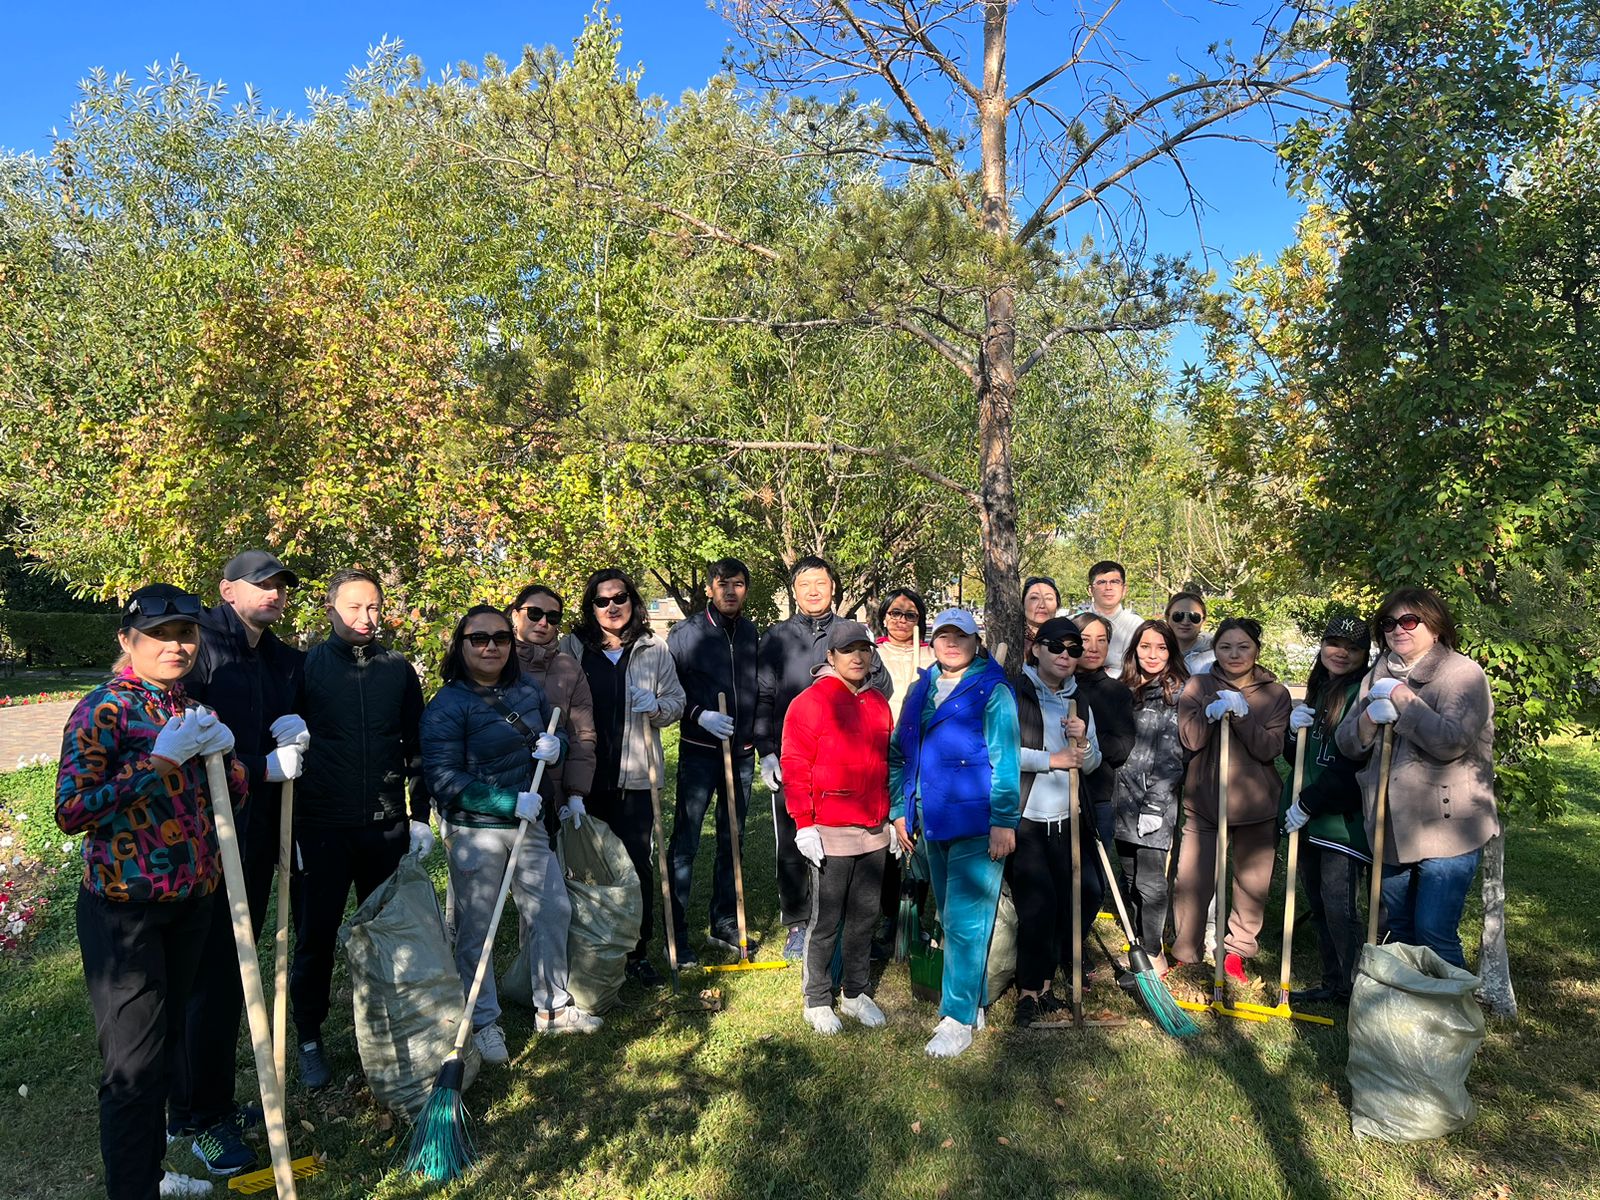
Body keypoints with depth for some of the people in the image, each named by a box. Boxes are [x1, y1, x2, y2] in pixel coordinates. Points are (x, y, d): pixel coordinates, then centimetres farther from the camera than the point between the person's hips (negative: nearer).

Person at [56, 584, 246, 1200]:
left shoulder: (191, 710, 9)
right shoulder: (104, 709, -11)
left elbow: (232, 804, 14)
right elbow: (71, 810, -20)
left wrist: (224, 754, -6)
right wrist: (159, 760, -24)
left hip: (191, 903, 7)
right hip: (124, 911, -7)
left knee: (167, 1048, 19)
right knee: (134, 1063, -1)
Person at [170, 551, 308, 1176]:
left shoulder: (285, 659, 12)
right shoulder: (200, 640, -11)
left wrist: (296, 729, -1)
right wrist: (262, 768, -17)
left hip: (259, 833, 7)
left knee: (236, 967, 16)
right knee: (207, 973, 0)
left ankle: (216, 1099, 30)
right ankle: (197, 1116, 16)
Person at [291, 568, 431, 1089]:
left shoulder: (399, 670, 5)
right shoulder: (305, 667, -2)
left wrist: (420, 815, 6)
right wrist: (288, 825, -4)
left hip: (388, 827, 2)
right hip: (320, 828, -2)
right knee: (315, 937, 7)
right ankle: (309, 1039, 25)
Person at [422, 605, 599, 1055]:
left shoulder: (529, 689, 4)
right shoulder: (446, 705, -14)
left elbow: (553, 735, 17)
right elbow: (445, 779, -19)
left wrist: (557, 744, -8)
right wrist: (510, 802, -24)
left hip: (529, 822, 6)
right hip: (474, 830, -6)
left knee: (552, 910, 13)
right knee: (476, 927, 3)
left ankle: (552, 1006, 31)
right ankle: (483, 1023, 22)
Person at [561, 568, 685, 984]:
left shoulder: (654, 649, 5)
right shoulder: (572, 647, 3)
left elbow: (676, 703, 10)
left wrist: (656, 706, -11)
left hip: (635, 775, 1)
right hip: (586, 776, 0)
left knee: (638, 864, 4)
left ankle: (638, 952, 19)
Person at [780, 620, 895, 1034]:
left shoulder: (878, 702, 10)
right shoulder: (810, 702, -9)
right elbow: (795, 767, -11)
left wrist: (891, 817, 18)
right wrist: (803, 824, -13)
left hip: (874, 831, 6)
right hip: (831, 833, -6)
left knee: (865, 917, 15)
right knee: (825, 921, 5)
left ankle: (855, 993, 30)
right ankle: (817, 1001, 20)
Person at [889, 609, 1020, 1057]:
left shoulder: (992, 691, -7)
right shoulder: (920, 690, 10)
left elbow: (1005, 760, -11)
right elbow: (899, 754, 15)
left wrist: (1004, 820, -15)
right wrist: (900, 810, 12)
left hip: (977, 825, -6)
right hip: (933, 823, 7)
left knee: (964, 921, -5)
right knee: (951, 919, 16)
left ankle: (959, 1018, 6)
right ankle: (974, 1001, 31)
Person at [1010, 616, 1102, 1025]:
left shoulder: (1079, 701, 12)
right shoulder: (1015, 693, -8)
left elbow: (1093, 763, 15)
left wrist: (1082, 741, -7)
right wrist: (1053, 759, -19)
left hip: (1064, 820, 6)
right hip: (1023, 818, -6)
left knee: (1063, 903, 9)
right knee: (1038, 903, -8)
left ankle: (1041, 986, 26)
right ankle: (1029, 992, 7)